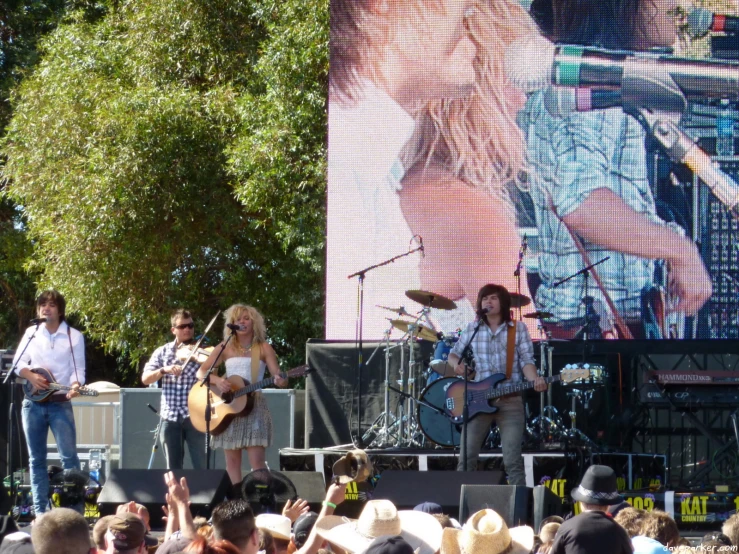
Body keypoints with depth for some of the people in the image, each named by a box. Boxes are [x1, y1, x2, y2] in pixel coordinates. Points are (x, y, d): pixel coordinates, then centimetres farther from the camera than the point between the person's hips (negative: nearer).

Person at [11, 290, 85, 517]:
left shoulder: (74, 336, 1)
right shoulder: (31, 333, 8)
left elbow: (78, 369, -4)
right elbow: (17, 363, 8)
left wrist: (75, 386, -24)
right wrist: (31, 376, -11)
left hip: (60, 403, -3)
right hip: (33, 403, 3)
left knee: (69, 456, -11)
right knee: (36, 459, 5)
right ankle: (40, 511, 9)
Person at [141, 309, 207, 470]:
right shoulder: (163, 352, 8)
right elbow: (145, 378, 1)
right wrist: (164, 370, -16)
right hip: (170, 416, 2)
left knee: (201, 466, -5)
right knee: (173, 466, 7)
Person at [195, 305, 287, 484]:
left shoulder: (264, 348, 5)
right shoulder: (225, 348, 8)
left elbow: (278, 375, -2)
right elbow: (201, 372, 5)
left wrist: (281, 381, -27)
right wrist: (217, 380, -15)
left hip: (254, 404, -2)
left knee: (257, 460, -11)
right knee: (232, 461, 0)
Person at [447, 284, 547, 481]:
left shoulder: (518, 329, 3)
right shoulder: (472, 328, 8)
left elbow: (526, 361, -3)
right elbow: (454, 354, 16)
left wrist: (534, 380, -24)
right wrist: (456, 364, -8)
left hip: (511, 401, -2)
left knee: (513, 461, -6)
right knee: (466, 458, -2)